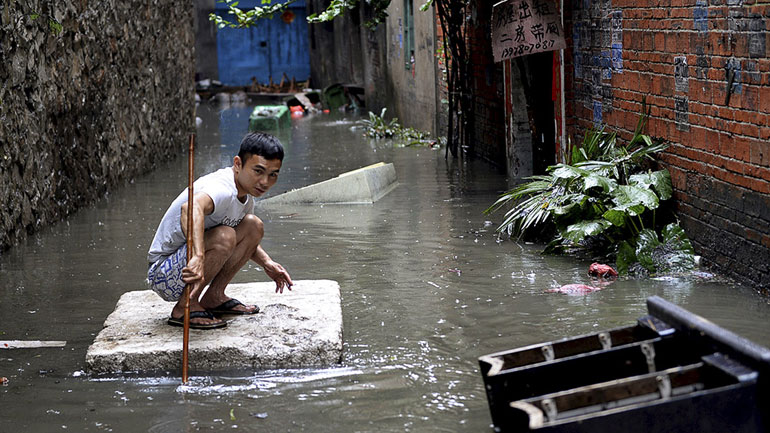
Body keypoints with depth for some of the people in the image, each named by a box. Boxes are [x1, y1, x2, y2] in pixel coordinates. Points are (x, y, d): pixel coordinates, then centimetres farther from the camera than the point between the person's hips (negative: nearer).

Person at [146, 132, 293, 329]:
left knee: (253, 227, 3)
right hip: (163, 274, -9)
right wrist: (198, 257, -64)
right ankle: (185, 308, -16)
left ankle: (214, 297, 8)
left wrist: (267, 263, 7)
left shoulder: (245, 191, 3)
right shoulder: (223, 190, -27)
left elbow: (246, 239, 22)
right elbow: (191, 207, -51)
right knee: (224, 236, -31)